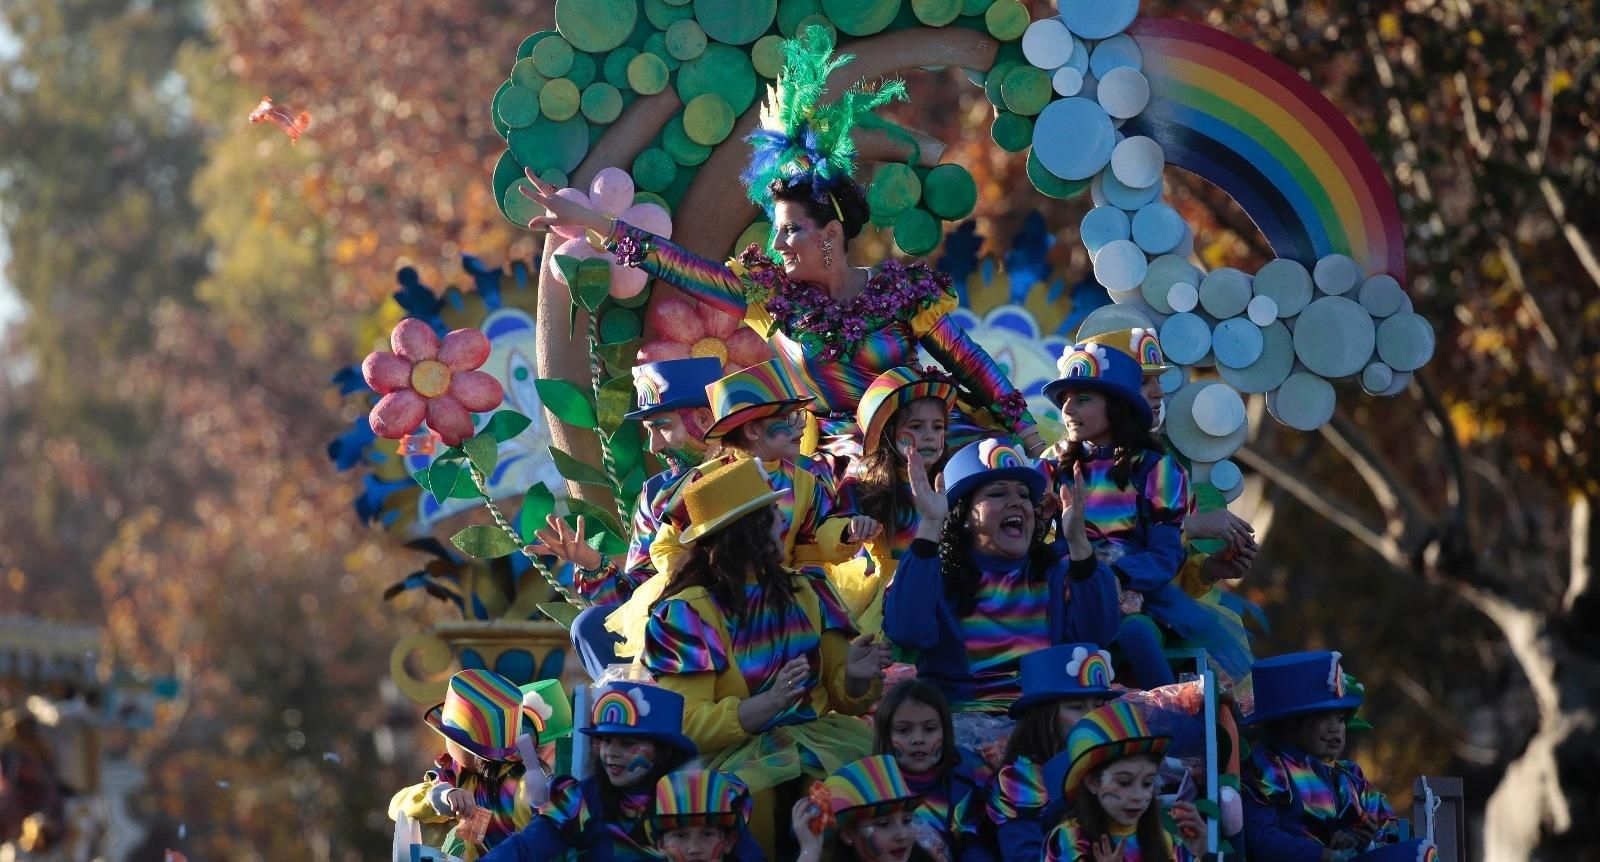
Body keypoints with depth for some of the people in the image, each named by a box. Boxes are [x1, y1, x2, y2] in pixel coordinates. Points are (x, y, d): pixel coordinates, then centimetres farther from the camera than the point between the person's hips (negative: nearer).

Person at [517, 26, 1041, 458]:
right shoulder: (770, 294, 3)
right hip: (827, 456, 2)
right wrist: (588, 221, -1)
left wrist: (1031, 438, -9)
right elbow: (678, 266, 2)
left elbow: (971, 367, -4)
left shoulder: (902, 290, -5)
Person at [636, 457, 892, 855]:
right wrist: (769, 703, -26)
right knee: (755, 790, -37)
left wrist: (856, 678, -7)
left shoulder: (805, 593, 13)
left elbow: (841, 698, 17)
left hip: (814, 740, 5)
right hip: (731, 751, -5)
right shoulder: (687, 613, -5)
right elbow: (688, 725, -12)